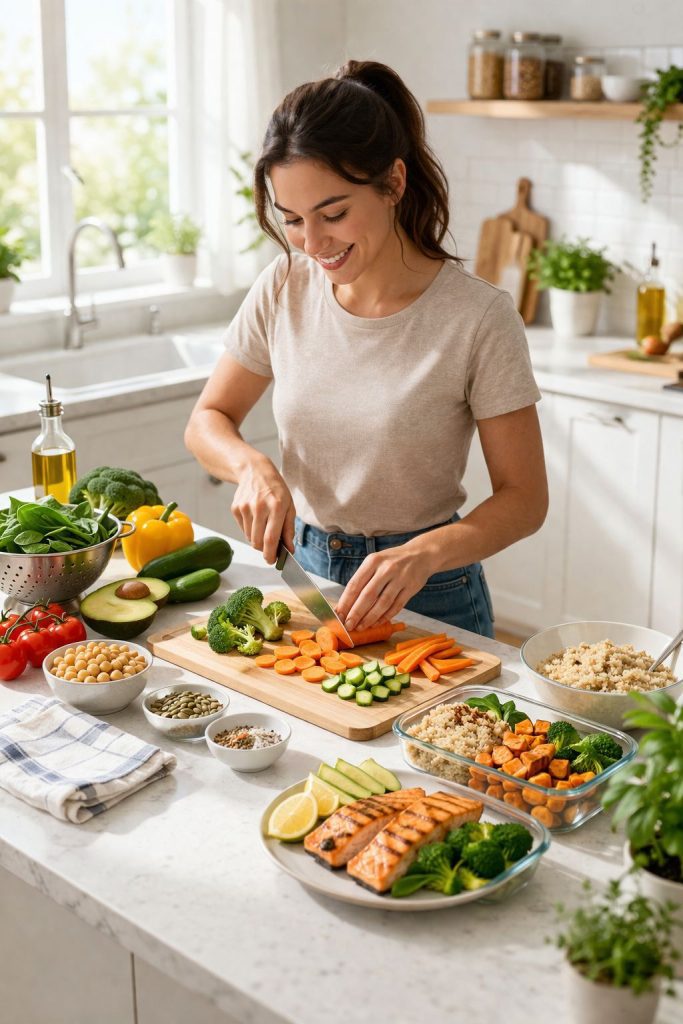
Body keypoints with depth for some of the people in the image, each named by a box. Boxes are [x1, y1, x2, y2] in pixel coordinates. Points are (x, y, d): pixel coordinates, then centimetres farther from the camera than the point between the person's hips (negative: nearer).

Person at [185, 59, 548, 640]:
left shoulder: (478, 318, -17)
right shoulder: (284, 289, -5)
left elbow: (524, 499, -13)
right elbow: (208, 421, 5)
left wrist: (426, 553, -30)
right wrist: (253, 466, -16)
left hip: (426, 600, -3)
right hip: (302, 570, 3)